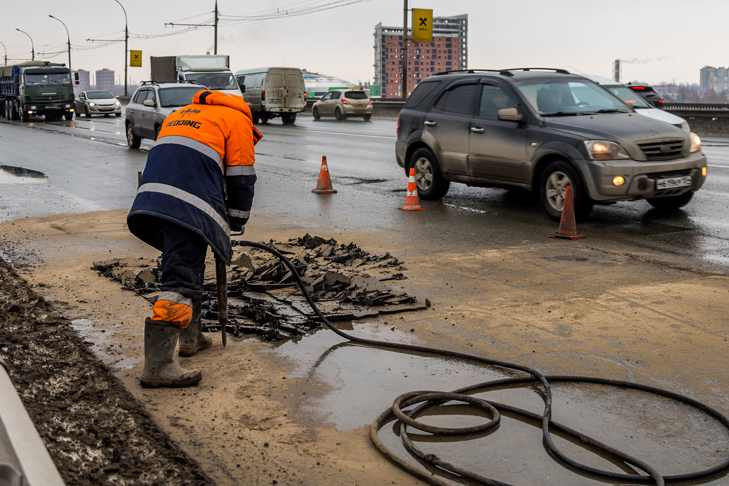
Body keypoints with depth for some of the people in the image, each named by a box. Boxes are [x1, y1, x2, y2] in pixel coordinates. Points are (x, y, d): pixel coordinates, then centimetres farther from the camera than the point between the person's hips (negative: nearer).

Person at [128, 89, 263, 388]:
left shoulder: (182, 113, 35)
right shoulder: (238, 120, 15)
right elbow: (241, 179, 9)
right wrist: (237, 223, 22)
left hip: (153, 197, 8)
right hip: (188, 207, -7)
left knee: (189, 266, 23)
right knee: (181, 277, -12)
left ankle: (188, 337, 31)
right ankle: (159, 365, -17)